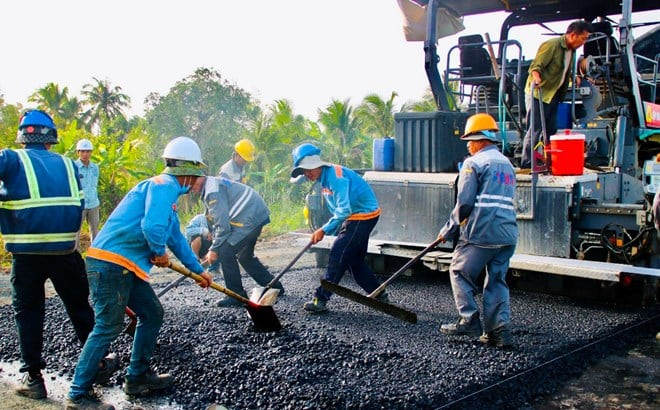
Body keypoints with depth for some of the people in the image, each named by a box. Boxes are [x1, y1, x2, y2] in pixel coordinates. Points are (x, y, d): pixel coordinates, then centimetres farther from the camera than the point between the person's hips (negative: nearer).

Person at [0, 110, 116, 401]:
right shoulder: (67, 164, 12)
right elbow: (79, 204, 8)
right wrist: (66, 234, 14)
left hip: (27, 253, -2)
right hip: (65, 250, 2)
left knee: (28, 312, 12)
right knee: (79, 307, 17)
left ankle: (33, 378, 14)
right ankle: (98, 364, 27)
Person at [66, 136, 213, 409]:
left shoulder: (167, 191, 21)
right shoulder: (164, 185, -11)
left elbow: (176, 237, 32)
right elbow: (152, 226, -27)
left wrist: (197, 269, 41)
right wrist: (160, 253, -6)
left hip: (125, 267, 10)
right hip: (111, 263, -10)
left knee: (152, 314, 14)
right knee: (109, 327, -8)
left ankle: (138, 376, 25)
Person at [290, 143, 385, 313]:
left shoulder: (336, 176, -24)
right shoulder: (325, 178, 7)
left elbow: (344, 210, -29)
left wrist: (324, 230, -25)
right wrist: (326, 230, 8)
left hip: (363, 215, -10)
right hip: (354, 216, 10)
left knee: (338, 256, -10)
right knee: (354, 259, 15)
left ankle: (321, 300, -5)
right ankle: (379, 294, 24)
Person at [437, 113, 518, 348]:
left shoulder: (474, 163, -6)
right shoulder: (507, 164, 20)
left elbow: (464, 203, -11)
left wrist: (449, 231, 1)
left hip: (481, 233, -7)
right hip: (507, 233, 7)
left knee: (459, 272, 8)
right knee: (497, 280, 10)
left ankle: (469, 321, 5)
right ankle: (500, 330, 6)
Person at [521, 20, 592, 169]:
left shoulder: (571, 50, 13)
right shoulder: (552, 45, -15)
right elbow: (536, 66, -22)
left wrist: (574, 78, 15)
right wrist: (536, 79, -39)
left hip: (553, 95, 9)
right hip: (538, 94, -9)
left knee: (551, 130, 11)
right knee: (535, 130, -9)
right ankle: (526, 165, -5)